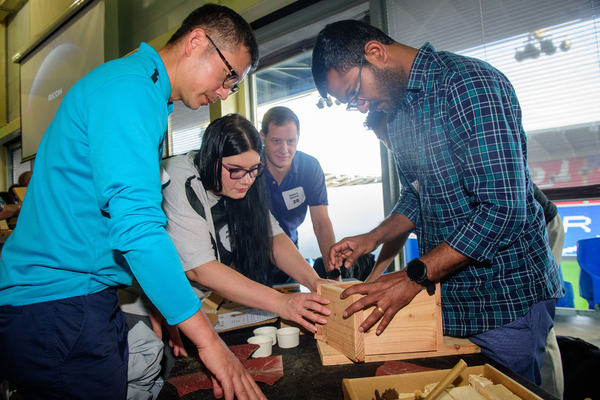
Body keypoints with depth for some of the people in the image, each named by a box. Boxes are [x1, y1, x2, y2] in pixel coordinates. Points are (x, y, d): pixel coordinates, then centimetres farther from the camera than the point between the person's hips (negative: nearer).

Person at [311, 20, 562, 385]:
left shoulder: (470, 83, -19)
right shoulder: (398, 110, 9)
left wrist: (415, 276, -23)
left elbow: (502, 209, -25)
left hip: (506, 296, -7)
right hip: (446, 293, 8)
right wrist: (372, 239, 3)